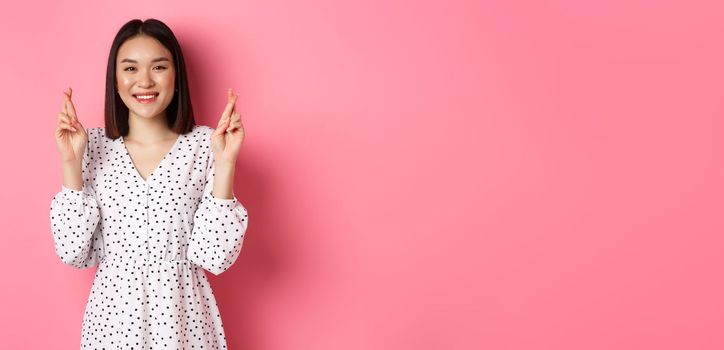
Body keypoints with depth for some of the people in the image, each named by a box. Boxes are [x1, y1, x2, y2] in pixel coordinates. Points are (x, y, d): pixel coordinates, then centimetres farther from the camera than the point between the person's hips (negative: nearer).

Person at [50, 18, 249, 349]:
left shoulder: (204, 144, -8)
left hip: (182, 315, -1)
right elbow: (74, 251, -6)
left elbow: (215, 256, -13)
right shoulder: (94, 146, -3)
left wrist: (225, 163, -19)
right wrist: (71, 163, -13)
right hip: (113, 315, 1)